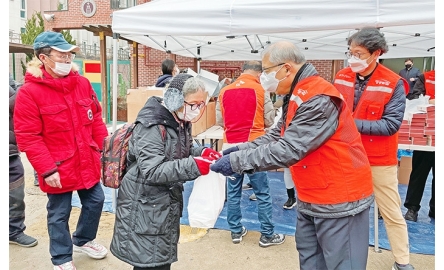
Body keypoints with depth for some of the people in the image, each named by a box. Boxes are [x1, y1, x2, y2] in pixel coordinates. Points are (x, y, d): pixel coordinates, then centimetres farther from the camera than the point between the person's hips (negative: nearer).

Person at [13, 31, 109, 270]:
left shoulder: (82, 83, 2)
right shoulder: (29, 92, -14)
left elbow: (96, 119, 9)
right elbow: (28, 137, -15)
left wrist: (106, 149, 5)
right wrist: (47, 169, -17)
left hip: (87, 163, 6)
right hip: (58, 169, -5)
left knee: (95, 201, 19)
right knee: (59, 214, 12)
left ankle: (82, 240, 46)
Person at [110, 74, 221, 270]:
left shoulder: (180, 122, 5)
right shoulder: (152, 126, -22)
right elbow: (152, 171, -29)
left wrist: (203, 152, -4)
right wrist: (194, 166, -35)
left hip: (167, 205, 9)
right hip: (145, 208, -9)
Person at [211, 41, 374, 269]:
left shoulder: (319, 99, -25)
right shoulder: (298, 95, 8)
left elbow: (287, 150, -30)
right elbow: (277, 136, 10)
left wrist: (237, 161, -25)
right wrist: (241, 149, -2)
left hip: (339, 199, -9)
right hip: (311, 198, 10)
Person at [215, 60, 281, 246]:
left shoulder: (224, 92, 6)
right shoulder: (260, 91, -3)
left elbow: (219, 121, 9)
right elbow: (270, 121, 1)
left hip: (230, 146, 4)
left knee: (233, 192, 13)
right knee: (262, 193, 7)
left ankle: (236, 231, 23)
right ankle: (267, 235, 15)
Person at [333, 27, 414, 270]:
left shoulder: (393, 84, -13)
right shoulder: (341, 77, -1)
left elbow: (391, 124, -18)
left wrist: (351, 123, -22)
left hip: (379, 159, -3)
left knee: (392, 213, 12)